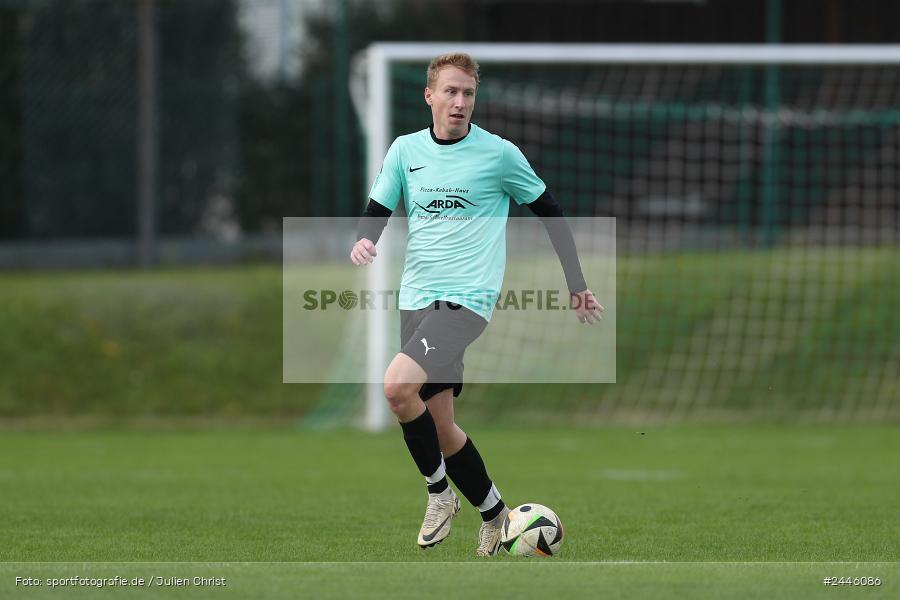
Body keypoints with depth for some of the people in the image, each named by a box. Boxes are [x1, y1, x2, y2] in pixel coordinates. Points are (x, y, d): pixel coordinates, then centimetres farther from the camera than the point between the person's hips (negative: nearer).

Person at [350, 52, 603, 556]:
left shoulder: (499, 153, -4)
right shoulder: (406, 150, 7)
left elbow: (550, 212, 6)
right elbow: (377, 212, 12)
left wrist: (578, 286, 8)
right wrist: (363, 242, -12)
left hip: (467, 299, -5)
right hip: (416, 301, 5)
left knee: (397, 386, -26)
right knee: (438, 425, 7)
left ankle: (440, 492, -7)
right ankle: (494, 511, 27)